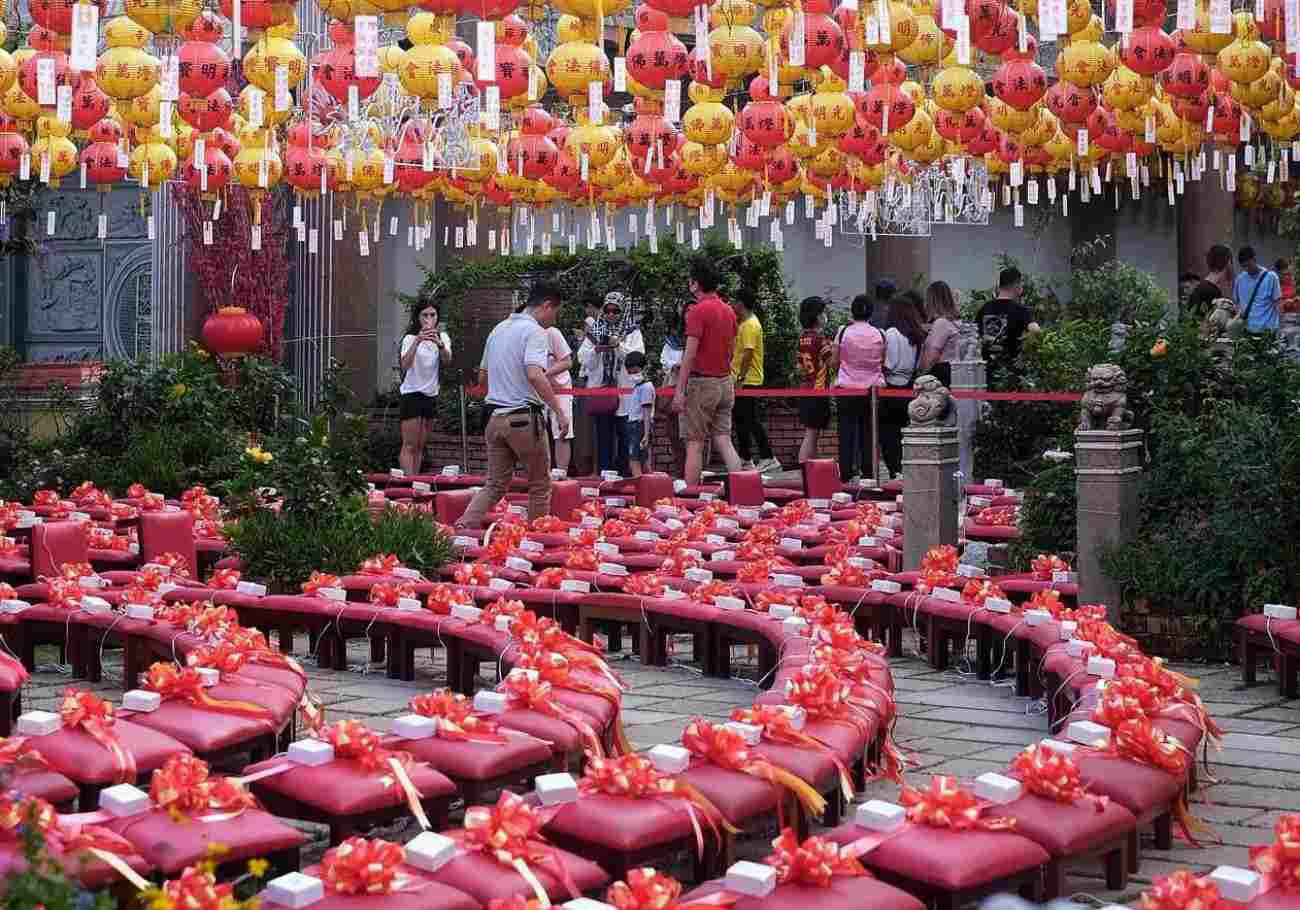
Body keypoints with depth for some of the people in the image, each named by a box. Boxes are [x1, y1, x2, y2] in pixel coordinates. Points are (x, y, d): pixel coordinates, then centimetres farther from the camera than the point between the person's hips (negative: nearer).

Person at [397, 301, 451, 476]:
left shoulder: (442, 337, 5)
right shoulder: (410, 338, -8)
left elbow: (447, 360, -17)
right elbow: (405, 365, -26)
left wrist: (439, 344, -39)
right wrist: (417, 341, -41)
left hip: (431, 396, 5)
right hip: (412, 394, -5)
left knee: (420, 447, 9)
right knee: (409, 445, -9)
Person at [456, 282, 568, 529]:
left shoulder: (498, 329, 16)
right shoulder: (534, 331, -10)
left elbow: (482, 377, 23)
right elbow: (535, 374, -26)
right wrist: (559, 411, -25)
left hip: (496, 416, 7)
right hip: (524, 417, -7)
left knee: (495, 485, 9)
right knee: (540, 486, 8)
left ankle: (463, 527, -9)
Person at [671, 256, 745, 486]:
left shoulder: (698, 310, -12)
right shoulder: (728, 311, 11)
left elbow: (690, 354, -16)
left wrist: (679, 390, -15)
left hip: (701, 382, -7)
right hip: (725, 382, 7)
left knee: (694, 444, -2)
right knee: (723, 440, 7)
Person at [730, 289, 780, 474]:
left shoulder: (750, 325, -16)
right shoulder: (744, 323, 15)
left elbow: (748, 353, -23)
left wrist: (740, 377, -25)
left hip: (747, 380, -10)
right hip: (742, 379, 10)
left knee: (751, 420, -10)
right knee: (741, 420, 14)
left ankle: (768, 459, -10)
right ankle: (745, 459, 22)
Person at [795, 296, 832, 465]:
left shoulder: (802, 336, 10)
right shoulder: (820, 337, -13)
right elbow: (832, 362, -17)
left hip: (805, 389, 8)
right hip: (819, 389, -8)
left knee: (811, 434, 13)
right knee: (811, 434, -7)